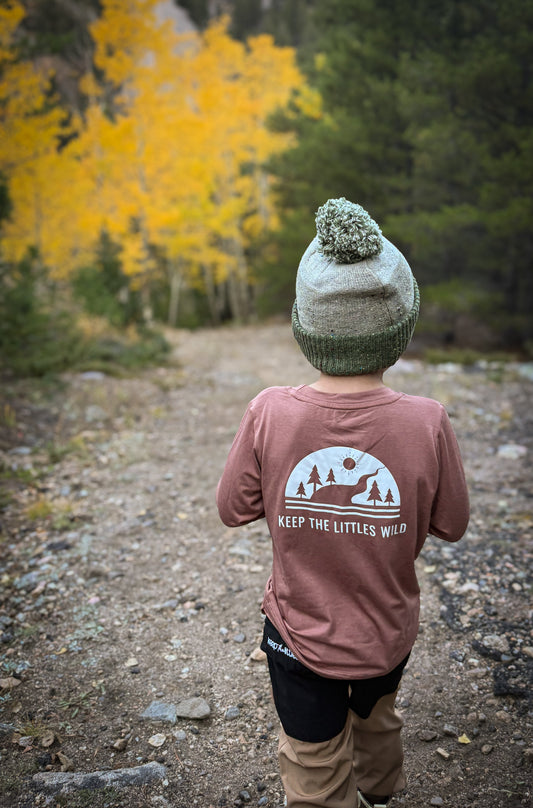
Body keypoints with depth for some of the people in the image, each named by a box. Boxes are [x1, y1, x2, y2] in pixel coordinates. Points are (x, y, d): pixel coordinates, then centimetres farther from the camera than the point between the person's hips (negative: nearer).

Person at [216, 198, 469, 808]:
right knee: (376, 717, 36)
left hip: (300, 637, -2)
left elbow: (232, 509, -10)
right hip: (388, 634, 3)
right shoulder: (427, 422, -24)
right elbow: (451, 525, -9)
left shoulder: (270, 414, -25)